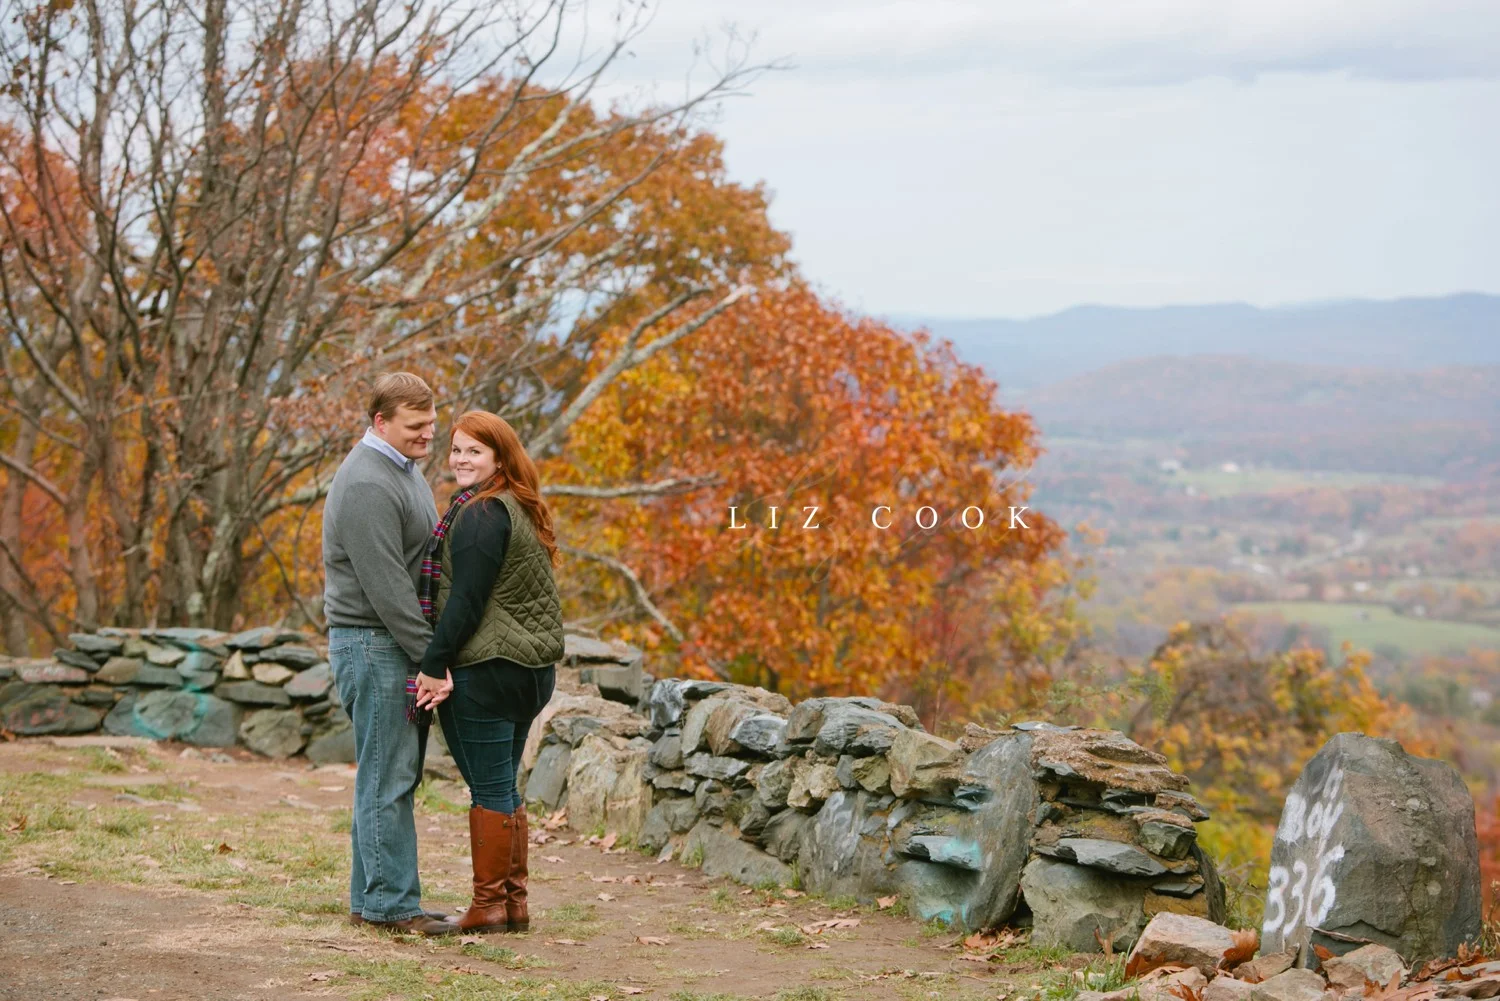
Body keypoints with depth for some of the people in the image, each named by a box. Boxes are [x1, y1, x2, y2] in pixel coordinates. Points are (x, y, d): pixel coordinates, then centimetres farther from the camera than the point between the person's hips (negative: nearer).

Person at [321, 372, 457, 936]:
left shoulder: (403, 469, 16)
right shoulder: (366, 484, -17)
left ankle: (371, 899, 17)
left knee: (394, 776, 12)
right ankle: (392, 902, -3)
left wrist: (433, 650, 15)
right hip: (372, 642, -10)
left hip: (401, 642, 10)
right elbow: (385, 585, -21)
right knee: (387, 777, -7)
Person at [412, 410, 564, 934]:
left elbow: (466, 601, -19)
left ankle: (488, 906, 2)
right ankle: (514, 901, 18)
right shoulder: (521, 512, 16)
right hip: (529, 669, 10)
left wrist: (434, 666, -15)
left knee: (490, 788, -4)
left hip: (485, 670, -10)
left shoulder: (480, 515, -15)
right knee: (503, 787, 14)